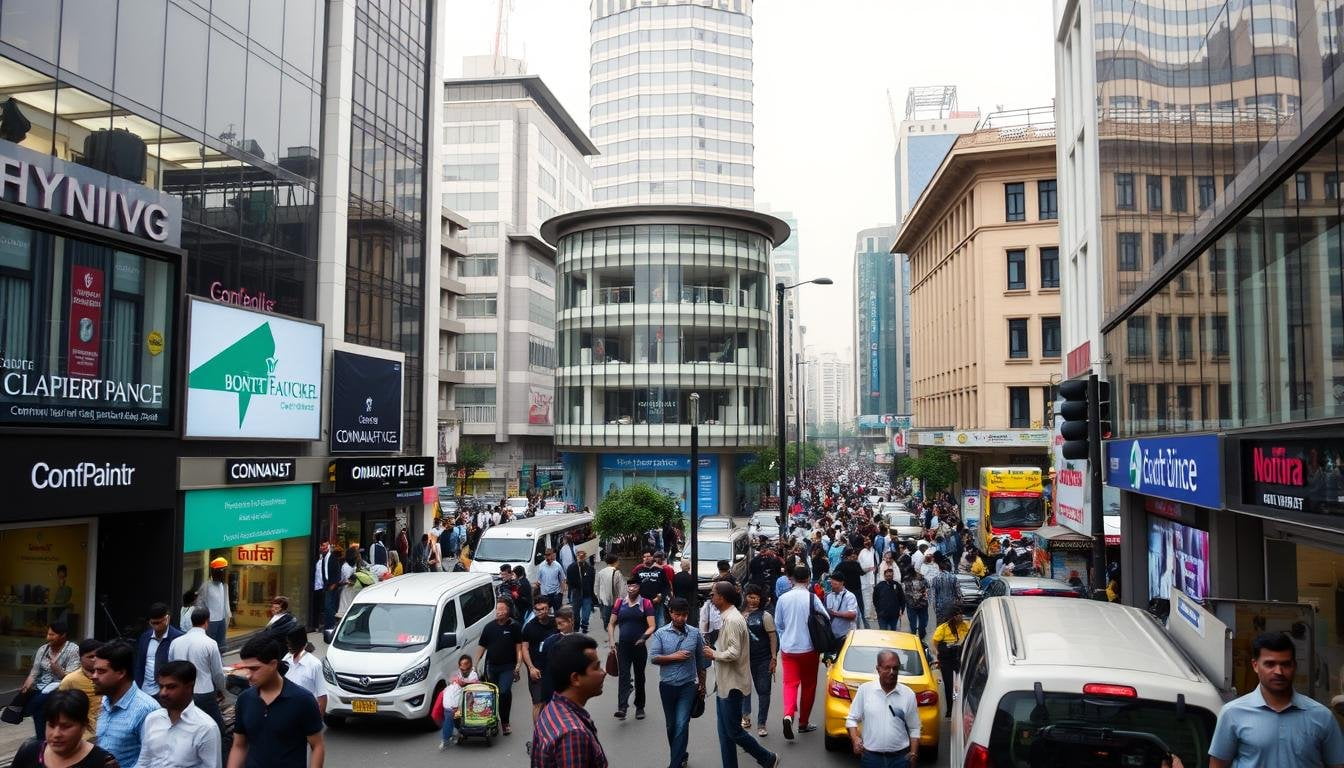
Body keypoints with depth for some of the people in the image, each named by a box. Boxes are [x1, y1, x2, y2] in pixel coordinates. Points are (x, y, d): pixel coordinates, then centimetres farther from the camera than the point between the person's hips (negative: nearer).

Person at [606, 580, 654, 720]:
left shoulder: (646, 603, -4)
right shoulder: (620, 603, 4)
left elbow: (651, 626, -8)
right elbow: (611, 623, 9)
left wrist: (644, 637, -25)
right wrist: (611, 640, -4)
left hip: (639, 647, -1)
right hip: (623, 646, 1)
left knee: (639, 677, 12)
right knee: (624, 676, -9)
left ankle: (640, 707, 27)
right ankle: (622, 708, -16)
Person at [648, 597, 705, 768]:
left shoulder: (695, 633, -2)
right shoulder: (660, 633, -5)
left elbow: (700, 660, 7)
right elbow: (653, 658, -9)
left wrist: (702, 684, 11)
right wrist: (674, 657, -18)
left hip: (688, 685, -1)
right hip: (667, 685, 1)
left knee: (682, 725, -9)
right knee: (671, 725, 15)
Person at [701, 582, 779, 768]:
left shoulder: (732, 620, -21)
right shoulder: (728, 616, 10)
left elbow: (734, 653, -26)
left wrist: (714, 655, -13)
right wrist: (715, 651, 4)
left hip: (732, 685, -9)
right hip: (725, 683, 9)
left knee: (733, 731, 1)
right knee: (725, 733, 12)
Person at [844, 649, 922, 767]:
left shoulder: (908, 694, 0)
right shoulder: (865, 690, -3)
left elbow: (914, 729, 6)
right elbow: (851, 719, 2)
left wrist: (913, 754, -1)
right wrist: (855, 739, -13)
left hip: (900, 757, 1)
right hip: (870, 756, 0)